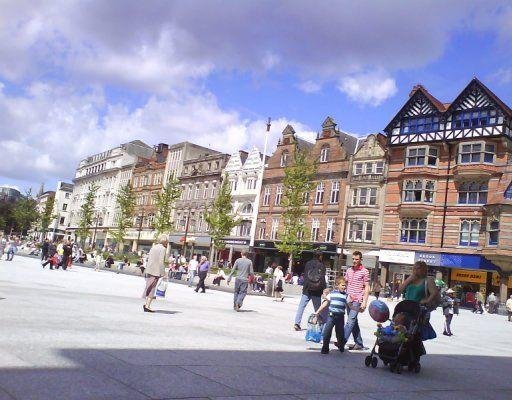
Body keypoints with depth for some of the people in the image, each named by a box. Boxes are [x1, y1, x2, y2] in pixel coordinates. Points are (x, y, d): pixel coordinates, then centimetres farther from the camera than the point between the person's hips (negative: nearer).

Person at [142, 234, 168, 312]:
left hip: (149, 270, 7)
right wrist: (163, 273, -13)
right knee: (152, 288, -2)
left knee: (149, 287, 17)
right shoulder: (163, 249, -10)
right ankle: (147, 305, -2)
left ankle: (147, 304, 22)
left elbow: (148, 259, 14)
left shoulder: (153, 247, 12)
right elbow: (161, 262, -15)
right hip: (156, 271, -7)